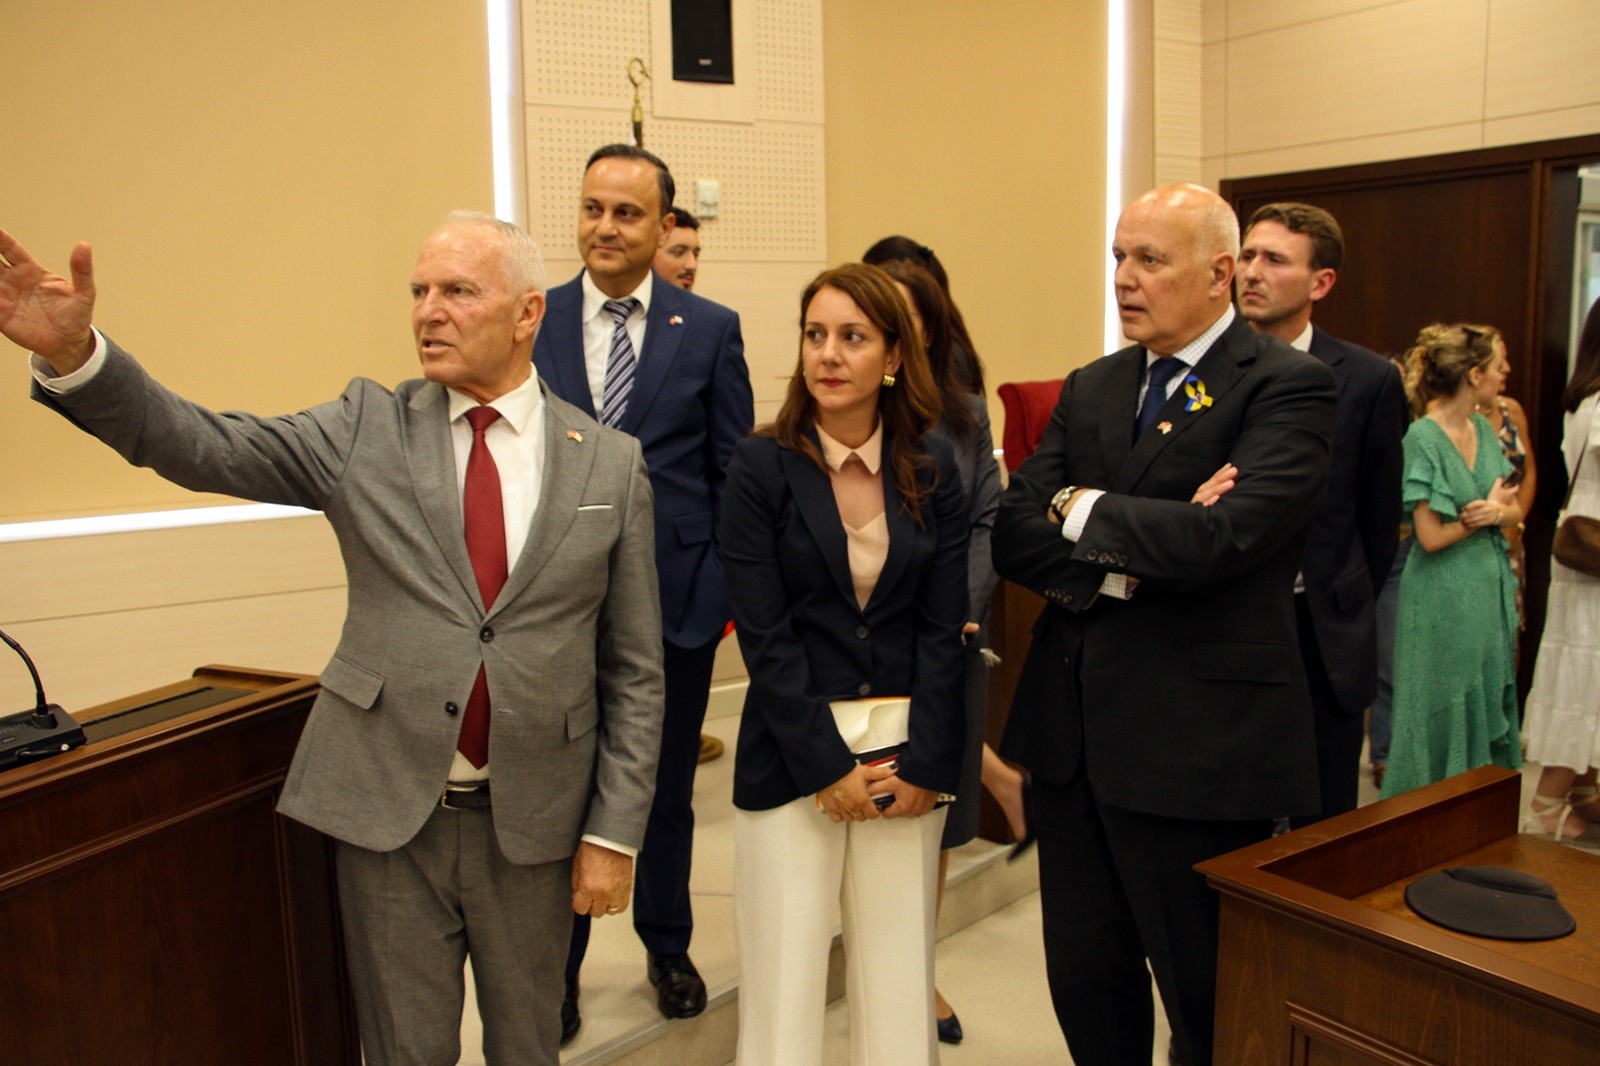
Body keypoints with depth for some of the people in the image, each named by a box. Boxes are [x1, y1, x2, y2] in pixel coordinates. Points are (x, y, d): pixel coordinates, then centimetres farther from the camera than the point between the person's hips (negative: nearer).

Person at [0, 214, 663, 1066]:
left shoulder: (612, 465, -3)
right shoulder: (367, 428, 0)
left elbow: (633, 668, -1)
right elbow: (202, 446, -11)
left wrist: (614, 832, -3)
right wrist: (71, 353, -28)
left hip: (533, 822, 0)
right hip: (385, 808, 0)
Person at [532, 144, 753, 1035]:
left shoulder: (710, 329, -1)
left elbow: (735, 469, 1)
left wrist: (730, 586, -6)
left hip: (676, 599, 0)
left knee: (668, 791, 17)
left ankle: (669, 947, 39)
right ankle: (557, 967, 32)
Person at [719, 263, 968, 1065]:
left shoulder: (932, 467, 3)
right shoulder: (762, 464, -4)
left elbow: (943, 628, 1)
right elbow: (764, 634, -8)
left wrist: (921, 764, -6)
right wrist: (827, 766, -11)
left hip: (907, 762, 2)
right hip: (791, 759, -2)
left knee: (898, 979, 7)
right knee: (784, 981, 2)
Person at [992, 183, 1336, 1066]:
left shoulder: (1286, 387, -8)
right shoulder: (1091, 388, 11)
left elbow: (1221, 538, -24)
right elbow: (1013, 533, 0)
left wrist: (1084, 511, -9)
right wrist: (1133, 551, -17)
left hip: (1196, 747, -6)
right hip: (1071, 733, 6)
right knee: (1085, 984, 19)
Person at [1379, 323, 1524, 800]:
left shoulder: (1484, 429, 7)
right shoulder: (1423, 437, -16)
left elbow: (1515, 510, 9)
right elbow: (1432, 535, -19)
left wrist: (1496, 512, -14)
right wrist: (1484, 513, -3)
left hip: (1490, 591, 8)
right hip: (1443, 600, -7)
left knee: (1489, 704, 14)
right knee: (1442, 715, 3)